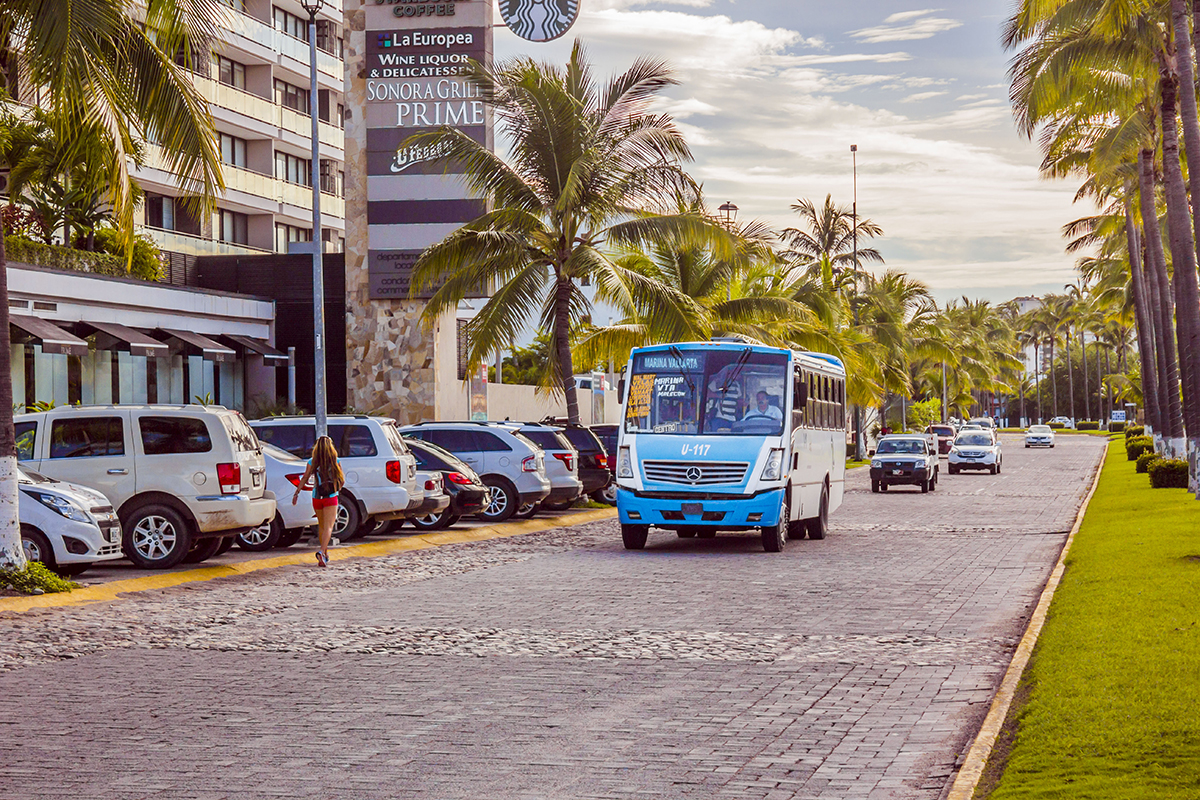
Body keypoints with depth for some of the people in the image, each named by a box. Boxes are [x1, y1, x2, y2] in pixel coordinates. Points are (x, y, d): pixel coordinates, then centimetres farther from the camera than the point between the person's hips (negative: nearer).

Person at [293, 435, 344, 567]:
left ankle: (325, 555, 28)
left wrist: (296, 493, 2)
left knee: (321, 525, 19)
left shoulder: (312, 462, 0)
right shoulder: (335, 461, -3)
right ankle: (322, 551, -30)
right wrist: (338, 488, 23)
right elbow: (342, 480, 3)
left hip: (316, 497, 3)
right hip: (331, 497, -3)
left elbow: (305, 479, -4)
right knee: (328, 527, -7)